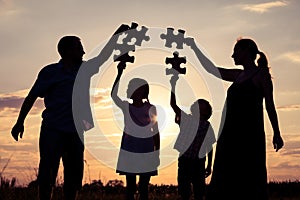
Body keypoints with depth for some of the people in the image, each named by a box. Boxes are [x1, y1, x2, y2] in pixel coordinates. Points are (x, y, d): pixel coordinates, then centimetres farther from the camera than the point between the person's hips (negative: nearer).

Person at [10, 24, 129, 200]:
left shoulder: (84, 69, 11)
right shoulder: (50, 72, -2)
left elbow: (103, 57, 22)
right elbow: (32, 97, -1)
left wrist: (117, 34, 19)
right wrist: (20, 122, -5)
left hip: (76, 132, 5)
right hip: (52, 131, -5)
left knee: (74, 175, 6)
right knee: (47, 173, -6)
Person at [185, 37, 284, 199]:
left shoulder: (261, 74, 1)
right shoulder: (238, 76, 20)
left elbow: (269, 105, -3)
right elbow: (210, 68, 26)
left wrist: (276, 133, -7)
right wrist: (194, 48, 26)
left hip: (249, 134, -7)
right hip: (231, 134, 7)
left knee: (249, 182, -10)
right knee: (225, 184, 3)